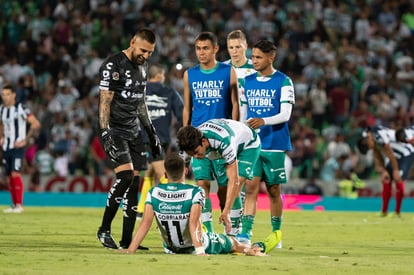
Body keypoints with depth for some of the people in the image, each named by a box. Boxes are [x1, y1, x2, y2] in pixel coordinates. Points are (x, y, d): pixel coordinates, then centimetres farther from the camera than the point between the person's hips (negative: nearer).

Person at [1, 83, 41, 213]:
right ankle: (14, 205, 15)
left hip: (17, 147, -7)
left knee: (15, 173, -17)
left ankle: (19, 205, -16)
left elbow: (36, 124, -13)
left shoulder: (21, 108, -11)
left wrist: (25, 140, -13)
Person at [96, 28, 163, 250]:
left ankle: (127, 240, 4)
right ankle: (104, 230, -8)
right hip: (114, 130, -8)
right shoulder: (113, 65, -12)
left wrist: (151, 132, 21)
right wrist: (105, 134, -23)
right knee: (125, 176, -20)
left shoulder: (142, 67, 14)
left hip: (134, 131, 8)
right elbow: (105, 102, -15)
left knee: (134, 183, 1)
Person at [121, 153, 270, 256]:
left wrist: (130, 250, -26)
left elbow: (146, 223, -23)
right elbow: (194, 222, -34)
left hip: (170, 249, 4)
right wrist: (200, 251, -39)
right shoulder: (195, 192, -25)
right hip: (195, 246, -3)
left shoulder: (153, 193, -17)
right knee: (230, 241, 26)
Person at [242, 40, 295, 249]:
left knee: (274, 190, 5)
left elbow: (285, 114, -12)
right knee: (251, 187, -7)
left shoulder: (283, 82, -4)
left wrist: (264, 121, -28)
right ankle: (245, 234, -11)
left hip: (275, 145, -3)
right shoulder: (248, 81, 10)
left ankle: (276, 235, 15)